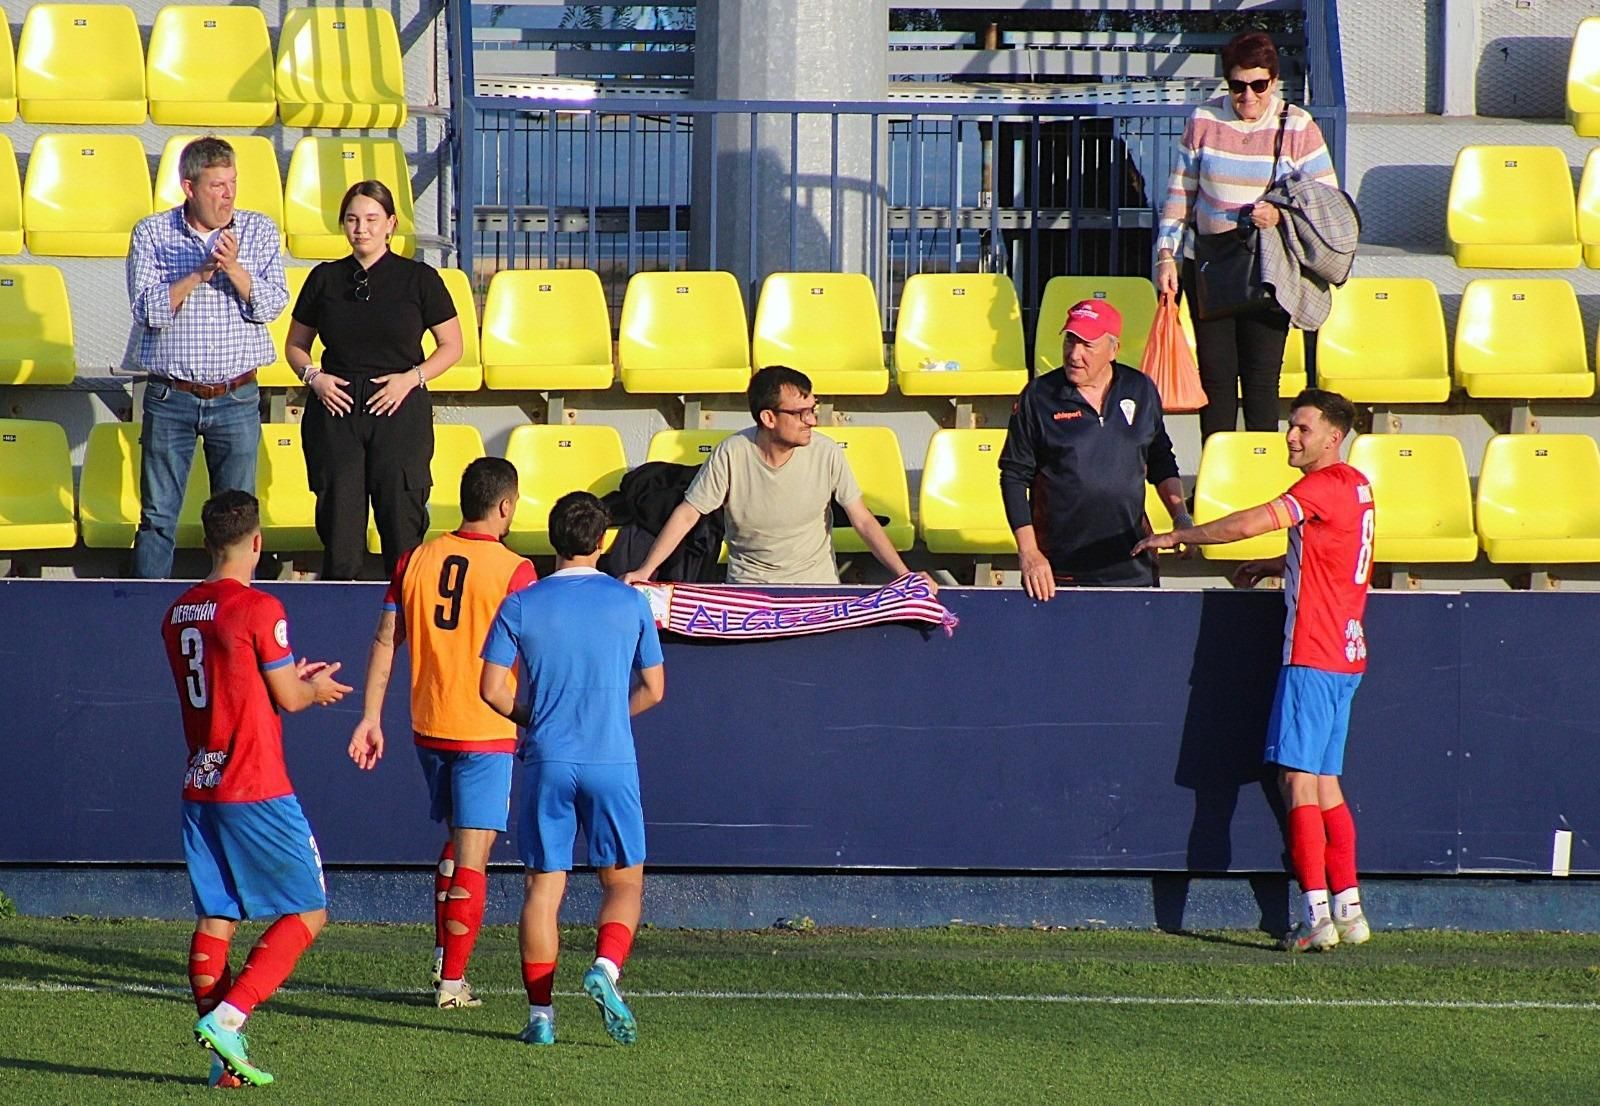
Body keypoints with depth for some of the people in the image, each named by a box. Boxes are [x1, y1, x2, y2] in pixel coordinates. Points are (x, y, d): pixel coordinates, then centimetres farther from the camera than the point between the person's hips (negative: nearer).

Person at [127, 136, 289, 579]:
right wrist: (200, 272, -18)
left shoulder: (259, 231, 4)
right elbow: (147, 309, -11)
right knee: (158, 517, 2)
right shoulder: (152, 233, -1)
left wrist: (234, 268, -20)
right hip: (171, 396, -1)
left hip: (236, 397, 1)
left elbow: (271, 305, -5)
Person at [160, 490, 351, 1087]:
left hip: (199, 787, 7)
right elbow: (288, 698, -7)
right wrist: (315, 686, 15)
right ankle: (227, 1016, -12)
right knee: (306, 912, 3)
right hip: (257, 791, -7)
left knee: (215, 918, 8)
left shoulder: (178, 614, 10)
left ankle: (225, 1058, 3)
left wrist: (295, 679, 27)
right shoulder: (259, 609, -12)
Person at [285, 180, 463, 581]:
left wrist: (412, 377, -8)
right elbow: (296, 344, 17)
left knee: (403, 532, -5)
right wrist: (313, 377, -3)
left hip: (400, 409, -2)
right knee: (338, 529, -1)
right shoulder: (325, 278, 9)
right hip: (336, 410, 2)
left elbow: (452, 346, 7)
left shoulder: (418, 278, 3)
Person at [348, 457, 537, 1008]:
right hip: (488, 734, -5)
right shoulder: (513, 570, -11)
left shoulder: (415, 560, 3)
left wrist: (370, 717, 9)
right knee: (472, 856, -1)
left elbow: (385, 642, 5)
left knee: (455, 840, 22)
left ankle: (443, 958, 19)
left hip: (428, 728, 5)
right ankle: (452, 982, -1)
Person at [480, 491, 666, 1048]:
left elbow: (492, 689, -2)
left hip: (547, 761, 1)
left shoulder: (521, 606, 0)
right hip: (612, 762, -1)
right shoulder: (631, 603, 2)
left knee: (543, 886, 7)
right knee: (624, 881, 9)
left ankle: (540, 1012, 5)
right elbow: (653, 690, 7)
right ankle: (606, 967, -18)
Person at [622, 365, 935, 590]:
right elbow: (687, 515, -7)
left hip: (817, 584, 1)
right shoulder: (731, 455, -13)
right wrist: (646, 570, -15)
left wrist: (905, 575, -14)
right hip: (749, 582, -1)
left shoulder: (826, 454, -10)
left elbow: (863, 521, -5)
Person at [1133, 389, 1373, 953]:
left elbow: (1248, 524, -18)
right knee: (1324, 784, 12)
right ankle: (1349, 911, 11)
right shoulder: (1354, 486, 17)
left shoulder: (1328, 484, -12)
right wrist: (1272, 565, 22)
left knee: (1299, 779, -10)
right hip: (1344, 653, 10)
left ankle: (1317, 915, -14)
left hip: (1314, 654, -10)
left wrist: (1179, 537, -8)